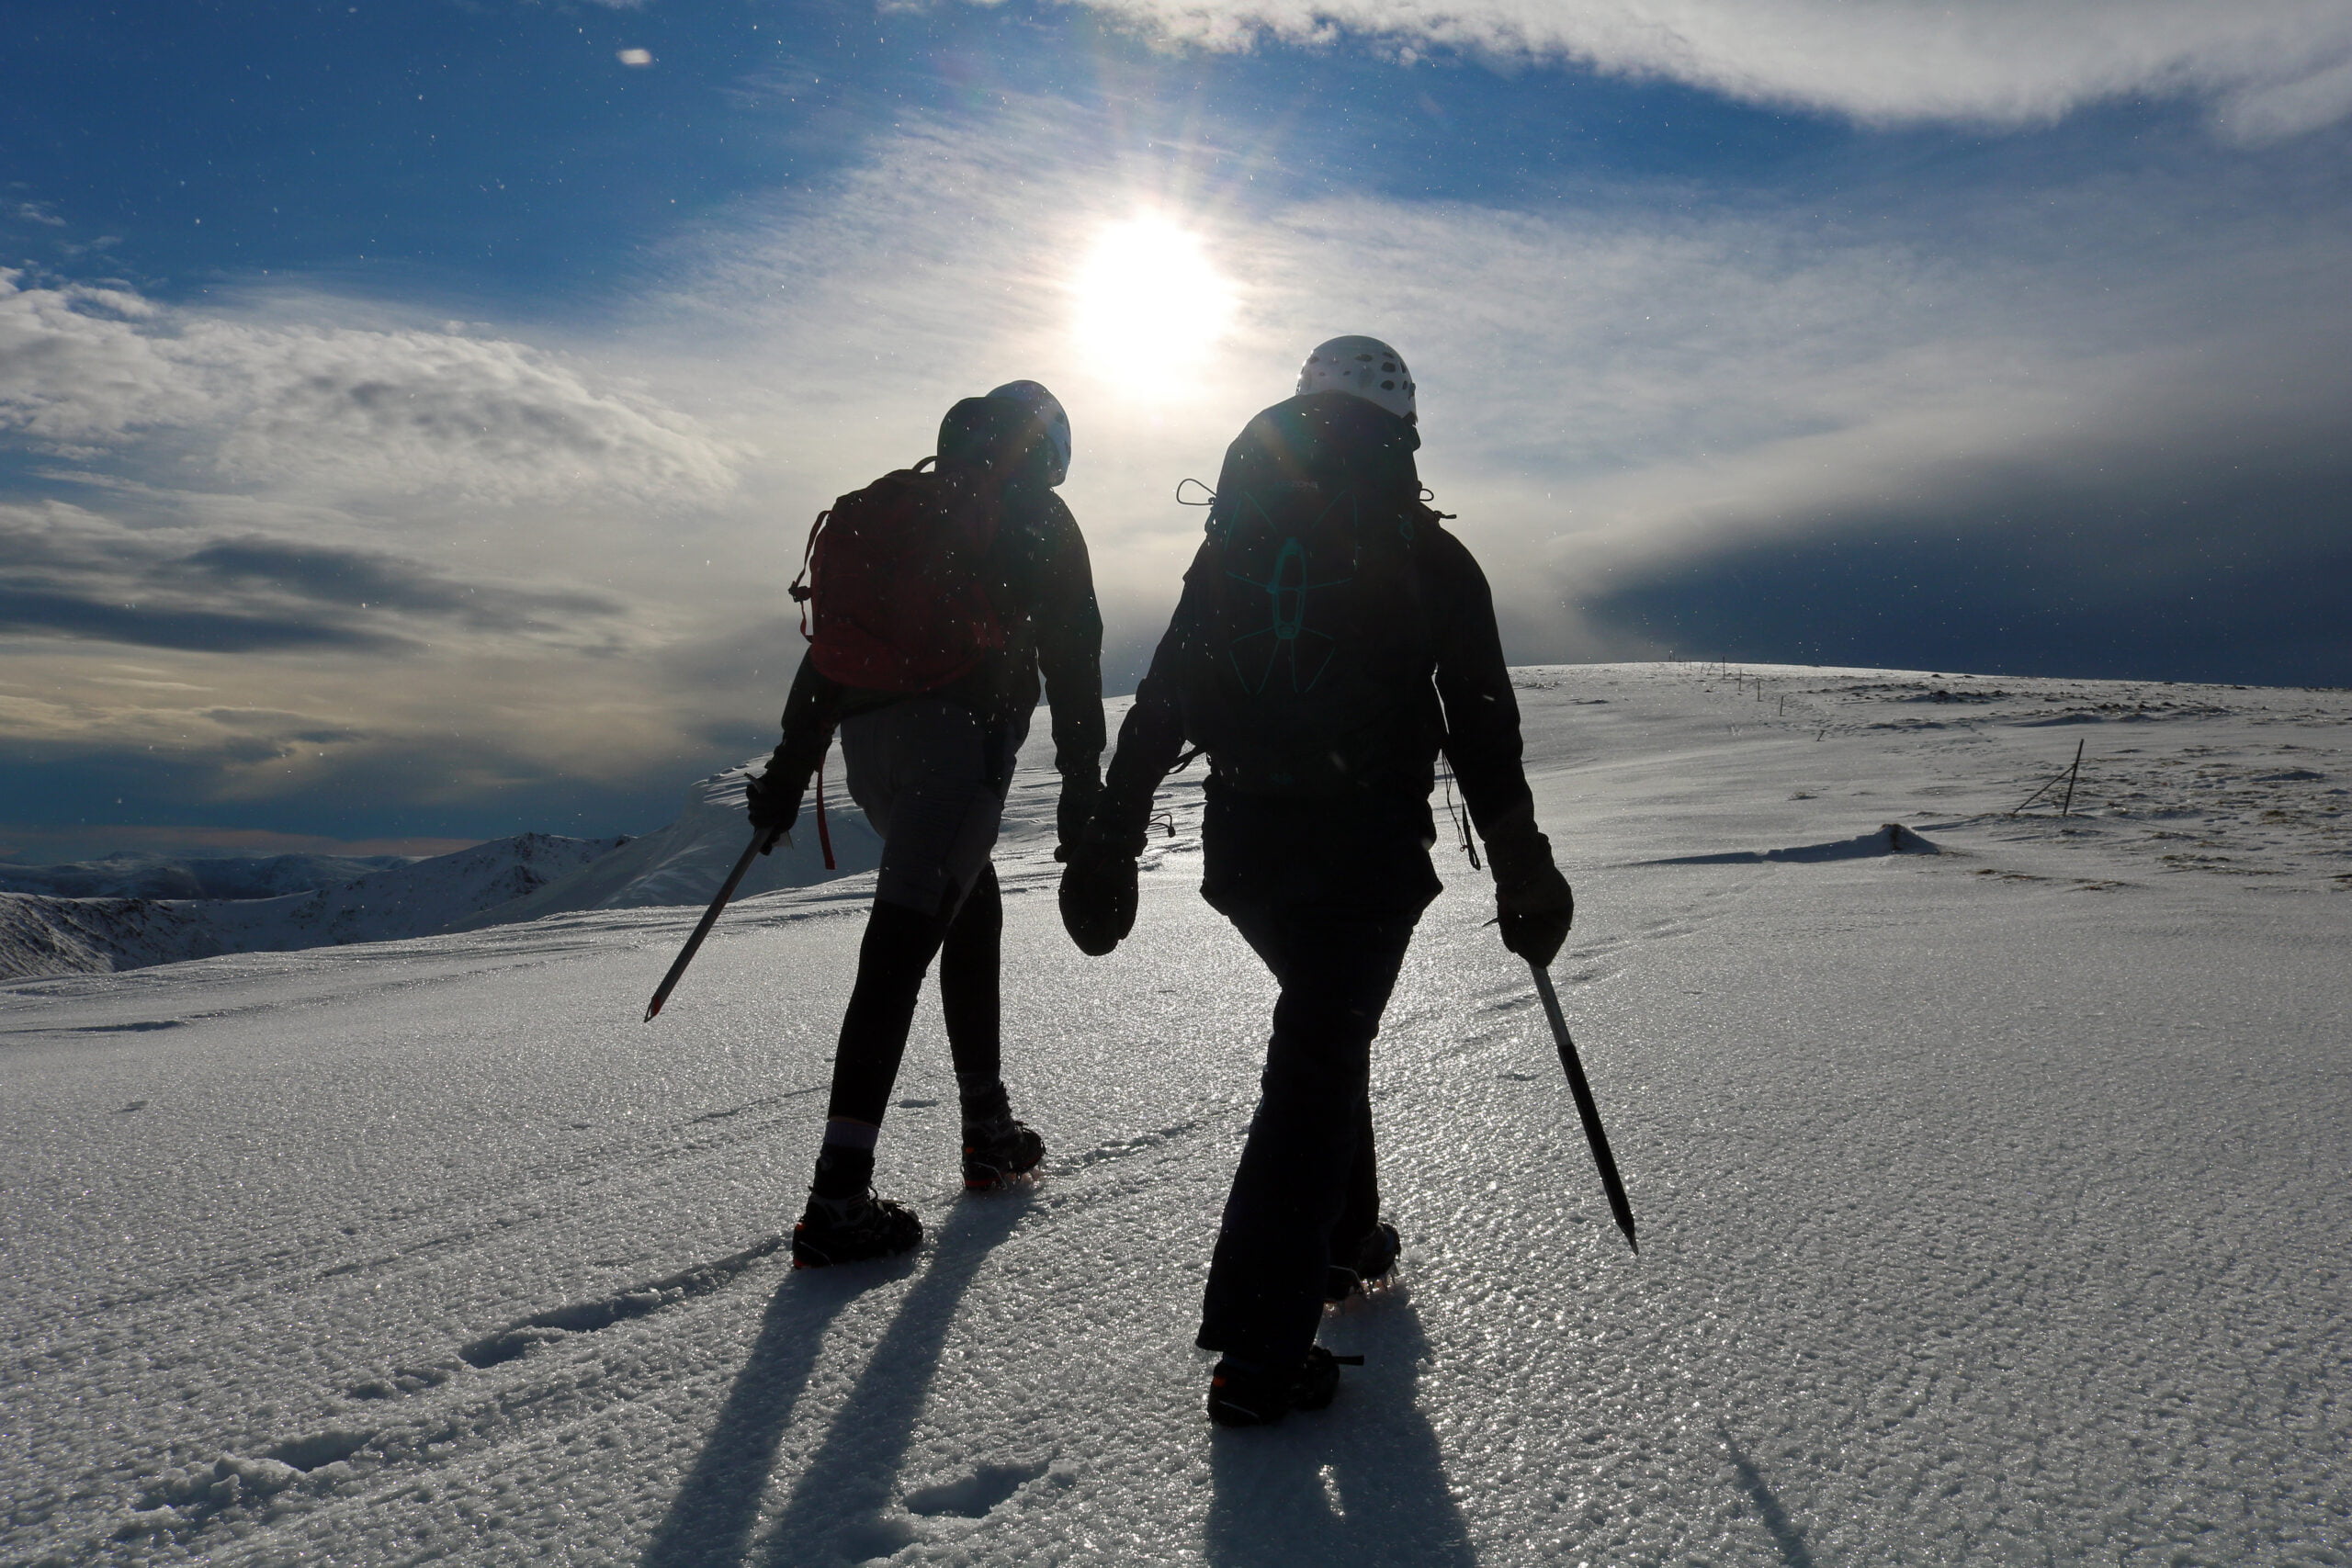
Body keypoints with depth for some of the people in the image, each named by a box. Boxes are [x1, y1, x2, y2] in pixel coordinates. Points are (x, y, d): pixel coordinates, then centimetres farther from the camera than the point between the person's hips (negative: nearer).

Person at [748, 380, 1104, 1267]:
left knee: (972, 903, 23)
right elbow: (1072, 662, 0)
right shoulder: (1037, 521, 7)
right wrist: (1083, 790, 0)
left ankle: (989, 1131, 25)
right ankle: (838, 1198, -17)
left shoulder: (884, 507, 23)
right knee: (903, 942, -12)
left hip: (866, 742, 6)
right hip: (958, 733, -6)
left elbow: (830, 646, 19)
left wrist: (790, 767, 18)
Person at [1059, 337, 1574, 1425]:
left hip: (1243, 845, 5)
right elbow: (1481, 731, -4)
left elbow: (1156, 708, 5)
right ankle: (1261, 1354, -1)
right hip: (1366, 851, -4)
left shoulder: (1232, 541, 7)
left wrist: (1107, 847, 8)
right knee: (1318, 1061, -1)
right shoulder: (1427, 559, -2)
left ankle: (1340, 1239, 37)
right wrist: (1525, 876, 3)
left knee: (1324, 1032, 26)